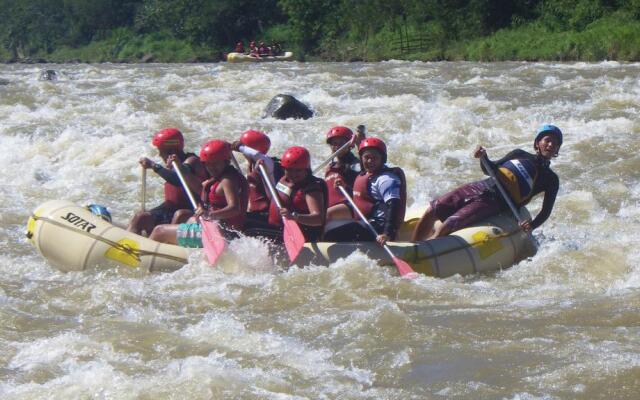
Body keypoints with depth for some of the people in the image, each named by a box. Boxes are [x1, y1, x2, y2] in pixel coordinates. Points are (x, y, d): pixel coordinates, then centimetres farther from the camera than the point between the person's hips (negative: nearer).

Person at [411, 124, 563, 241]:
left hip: (492, 204, -5)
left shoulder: (551, 180, 5)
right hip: (479, 188, 5)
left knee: (444, 228, -22)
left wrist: (533, 225, -20)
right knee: (431, 212, -7)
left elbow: (546, 210, 0)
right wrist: (483, 158, -3)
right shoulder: (520, 154, 16)